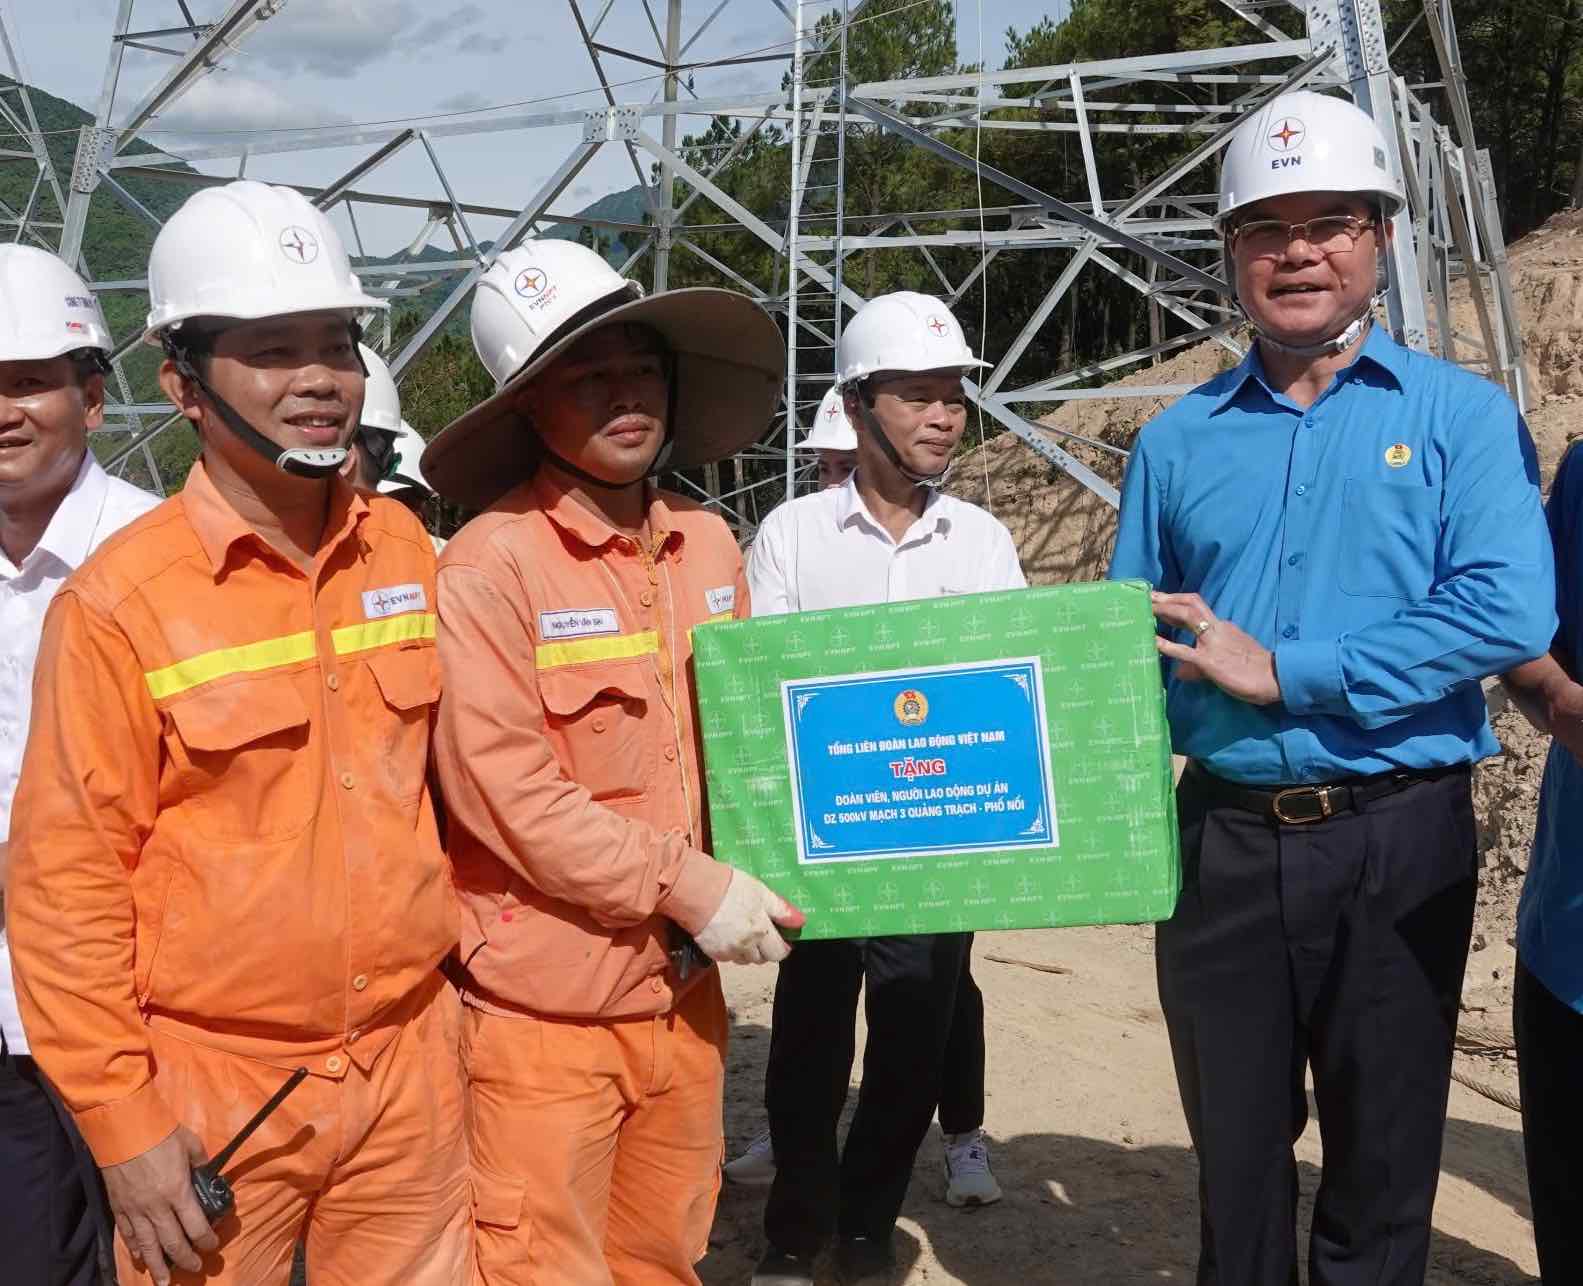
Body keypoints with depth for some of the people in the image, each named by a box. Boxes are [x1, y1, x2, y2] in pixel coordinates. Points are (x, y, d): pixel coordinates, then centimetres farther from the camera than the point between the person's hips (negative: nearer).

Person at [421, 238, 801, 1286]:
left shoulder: (707, 546, 5)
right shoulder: (491, 562, -14)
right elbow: (503, 787, -18)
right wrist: (684, 883, -16)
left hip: (683, 988, 6)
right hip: (545, 1003, -6)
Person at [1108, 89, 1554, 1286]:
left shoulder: (1460, 415, -3)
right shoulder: (1177, 440, 7)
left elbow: (1510, 609, -18)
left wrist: (1280, 671, -18)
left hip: (1397, 839, -2)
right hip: (1224, 838, 3)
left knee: (1383, 1166, 12)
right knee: (1235, 1153, 15)